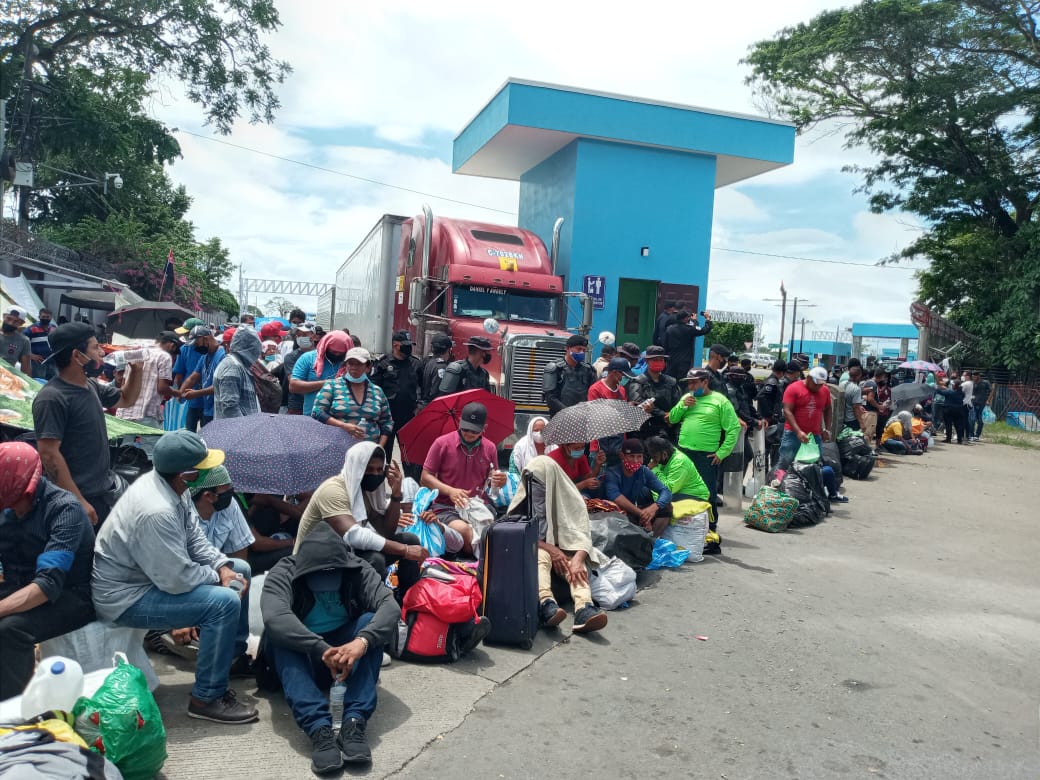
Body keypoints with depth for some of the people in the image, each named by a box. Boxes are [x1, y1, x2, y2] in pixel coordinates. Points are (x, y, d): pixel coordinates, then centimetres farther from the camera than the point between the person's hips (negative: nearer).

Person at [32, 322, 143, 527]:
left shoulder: (91, 386, 7)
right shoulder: (52, 398, -19)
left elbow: (126, 400, 26)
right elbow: (49, 455, -23)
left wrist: (137, 369, 8)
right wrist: (79, 502, -24)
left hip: (109, 486, 9)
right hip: (83, 498, -8)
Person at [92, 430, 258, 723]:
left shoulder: (165, 484, -5)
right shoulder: (156, 512, -34)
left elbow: (194, 537, 6)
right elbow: (177, 580, -30)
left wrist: (223, 566, -9)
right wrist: (217, 575, -12)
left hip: (152, 571, 10)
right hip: (127, 596, -10)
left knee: (240, 569, 11)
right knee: (225, 601, -25)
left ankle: (234, 656, 26)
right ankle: (207, 698, -10)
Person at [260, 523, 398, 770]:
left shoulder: (358, 570, -14)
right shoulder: (283, 573, -20)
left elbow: (390, 606, -29)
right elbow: (274, 617, -39)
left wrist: (362, 641, -48)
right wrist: (322, 649, -49)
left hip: (346, 655, 1)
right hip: (300, 656, -1)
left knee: (370, 621, -27)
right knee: (279, 634, -32)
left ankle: (354, 722, -40)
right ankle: (319, 729, -46)